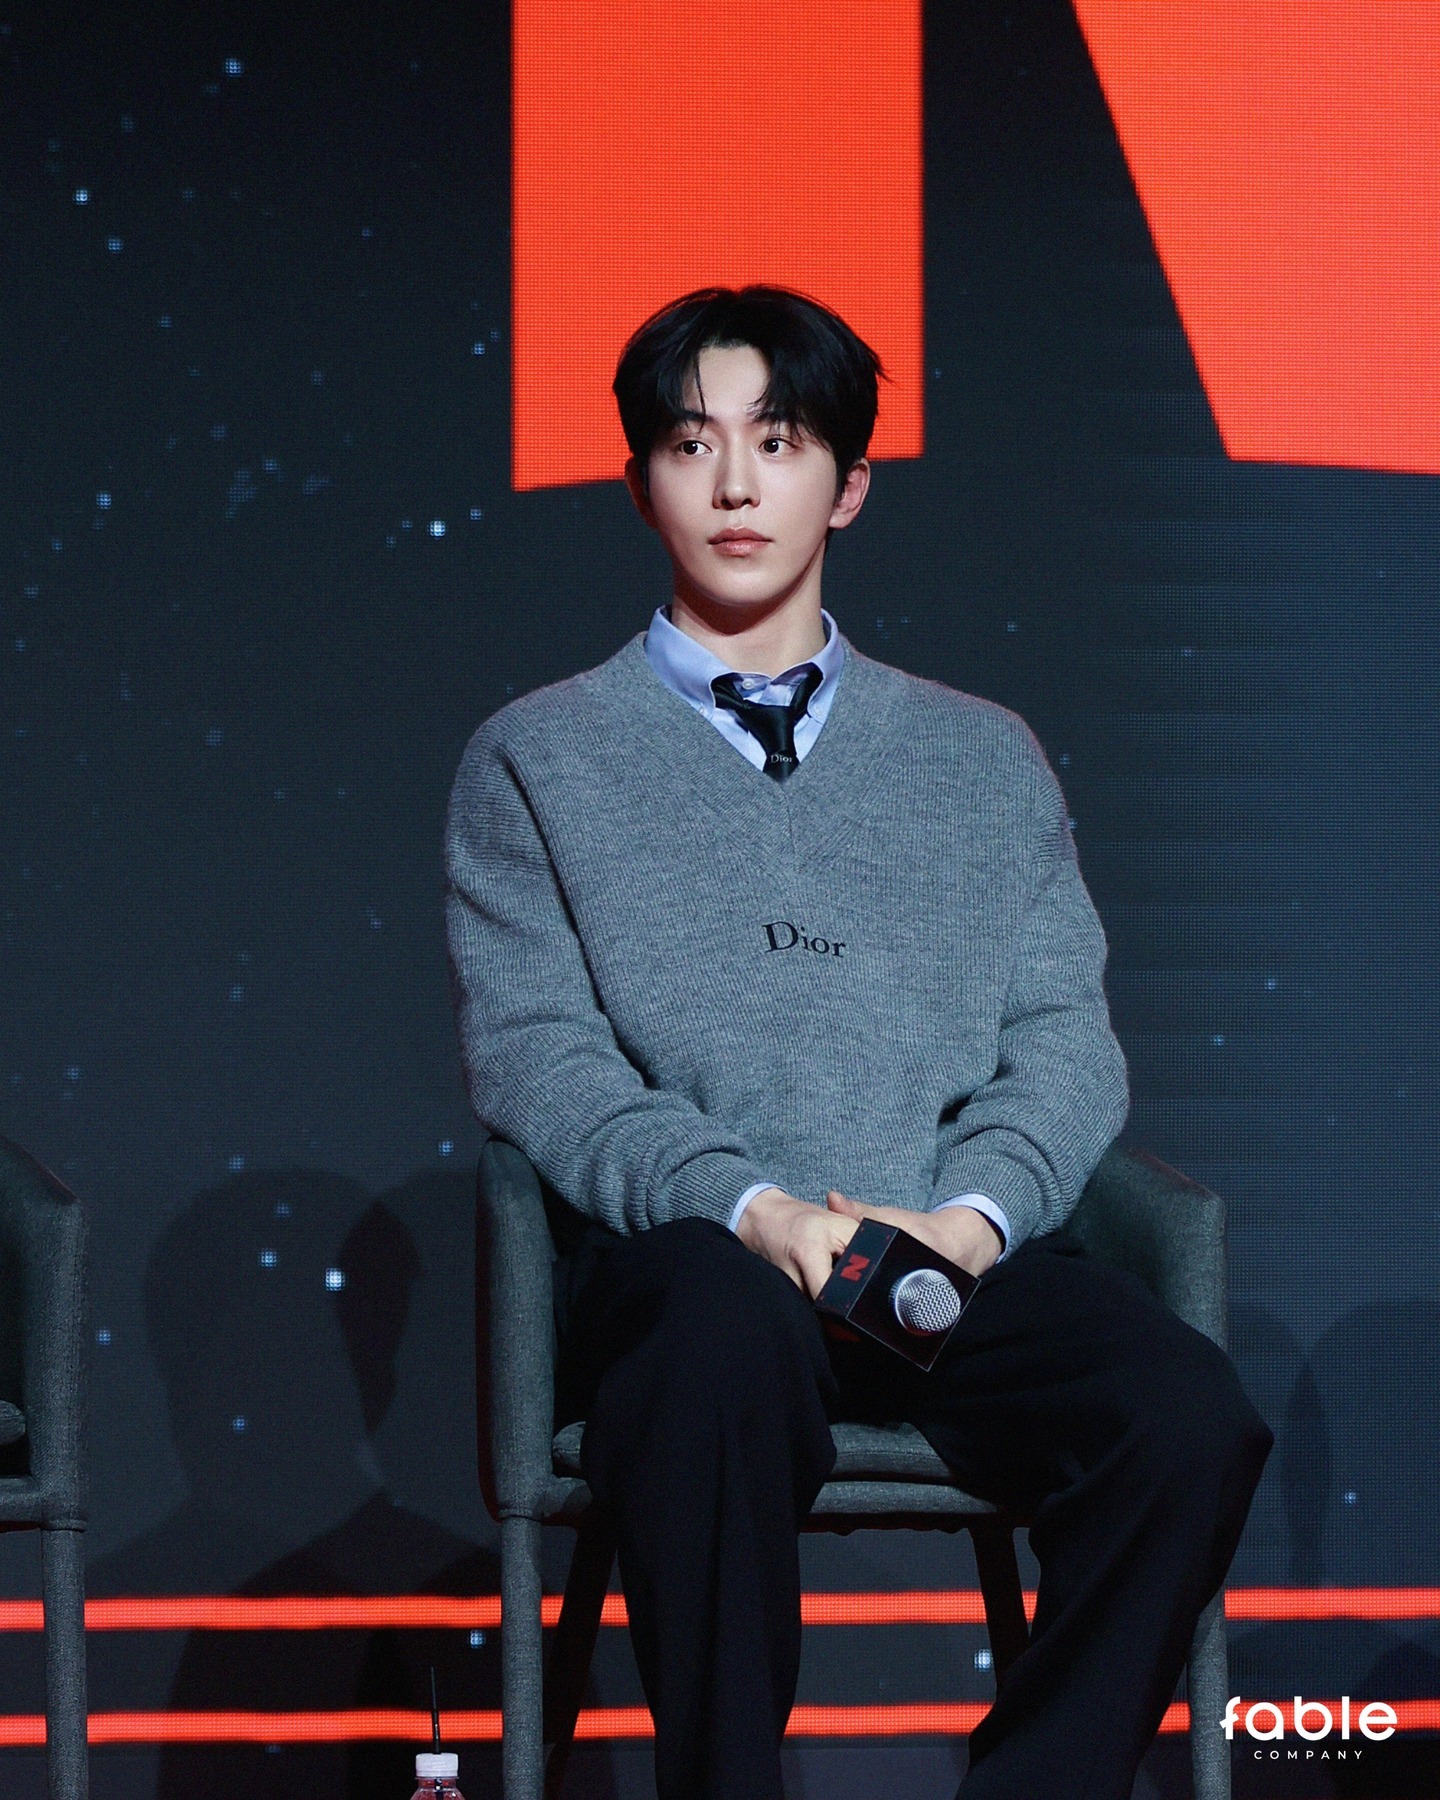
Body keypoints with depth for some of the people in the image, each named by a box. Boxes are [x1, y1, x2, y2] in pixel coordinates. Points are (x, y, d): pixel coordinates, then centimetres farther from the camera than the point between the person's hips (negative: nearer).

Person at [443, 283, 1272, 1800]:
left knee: (1190, 1417, -29)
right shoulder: (536, 760, 15)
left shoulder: (984, 758, 23)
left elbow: (1065, 1037, 13)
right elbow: (528, 1049, 3)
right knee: (729, 1340, -40)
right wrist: (748, 1206, -14)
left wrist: (974, 1211, -9)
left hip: (963, 1266, 3)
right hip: (686, 1257, -2)